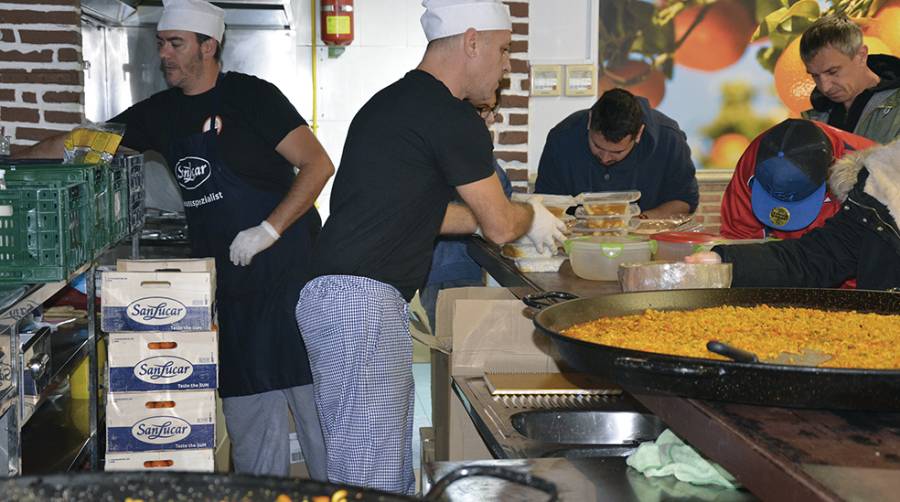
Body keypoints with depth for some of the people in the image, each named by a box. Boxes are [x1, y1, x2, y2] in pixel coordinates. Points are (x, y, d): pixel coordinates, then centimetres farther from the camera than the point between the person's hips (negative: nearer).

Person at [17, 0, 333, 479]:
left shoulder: (250, 96, -8)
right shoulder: (161, 112, 11)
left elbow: (318, 166, -12)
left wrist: (268, 231, -17)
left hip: (286, 263, -6)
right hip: (226, 279, 6)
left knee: (313, 394, -2)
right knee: (246, 404, 10)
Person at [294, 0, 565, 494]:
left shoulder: (394, 101, 19)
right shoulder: (452, 116, -11)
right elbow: (500, 226, -3)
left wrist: (516, 214, 29)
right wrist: (531, 215, 20)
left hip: (344, 299, 10)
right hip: (362, 300, -10)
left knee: (395, 469, 15)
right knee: (371, 479, -7)